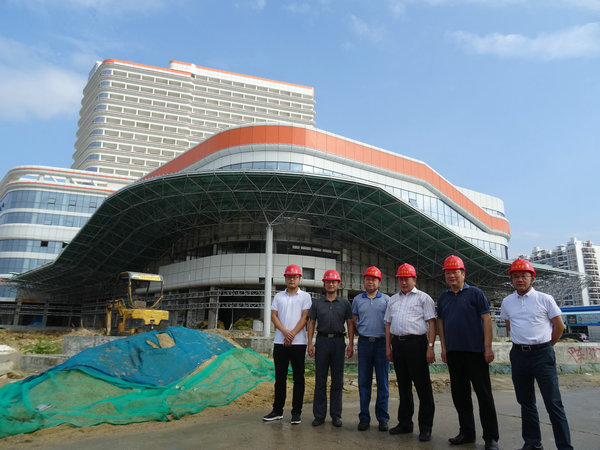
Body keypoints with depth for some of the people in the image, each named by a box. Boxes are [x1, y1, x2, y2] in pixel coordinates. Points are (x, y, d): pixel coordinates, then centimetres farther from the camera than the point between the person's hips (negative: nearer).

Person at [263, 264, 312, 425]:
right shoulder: (278, 296, 12)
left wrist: (292, 334, -13)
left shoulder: (305, 296, 4)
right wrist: (285, 332, -11)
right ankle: (278, 410, 20)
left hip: (298, 342, -3)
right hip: (280, 342, 3)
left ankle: (296, 412, 11)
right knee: (280, 377, 9)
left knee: (298, 377, 2)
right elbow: (273, 316, 5)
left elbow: (305, 317, -4)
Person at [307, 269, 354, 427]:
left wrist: (351, 344, -2)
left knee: (337, 380, 5)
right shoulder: (317, 303, 8)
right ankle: (319, 415, 13)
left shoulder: (344, 303, 7)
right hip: (322, 340, 0)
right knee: (320, 380, 4)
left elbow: (350, 324, 6)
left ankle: (336, 415, 16)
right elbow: (311, 323, 8)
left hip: (338, 341, 0)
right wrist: (310, 343, -1)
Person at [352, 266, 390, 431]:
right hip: (364, 343, 1)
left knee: (383, 382, 4)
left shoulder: (386, 299, 4)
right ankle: (364, 417, 15)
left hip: (382, 343, -1)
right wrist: (363, 331, 10)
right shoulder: (357, 299, 9)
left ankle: (382, 418, 15)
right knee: (364, 382, 5)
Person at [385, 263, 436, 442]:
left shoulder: (423, 298, 2)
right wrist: (388, 346, 12)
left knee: (423, 386, -1)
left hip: (416, 343, -5)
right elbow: (388, 324, 19)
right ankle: (405, 423, 24)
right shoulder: (393, 299, 18)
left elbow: (431, 323, -5)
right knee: (403, 385, 13)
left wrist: (430, 347, -13)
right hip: (397, 343, 5)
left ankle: (425, 427, 10)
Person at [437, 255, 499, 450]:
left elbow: (486, 319, -6)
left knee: (484, 394, 2)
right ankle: (466, 432, 24)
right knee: (459, 394, 11)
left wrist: (488, 347, -12)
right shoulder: (443, 297, 11)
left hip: (475, 351, -5)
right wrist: (443, 348, 10)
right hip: (453, 353, 5)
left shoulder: (475, 293, -3)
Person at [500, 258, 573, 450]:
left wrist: (545, 346, 10)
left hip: (543, 354, -4)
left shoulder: (545, 299, -2)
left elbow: (559, 326, 5)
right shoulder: (507, 302, 7)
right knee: (525, 401, 12)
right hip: (518, 355, 4)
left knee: (553, 403, -2)